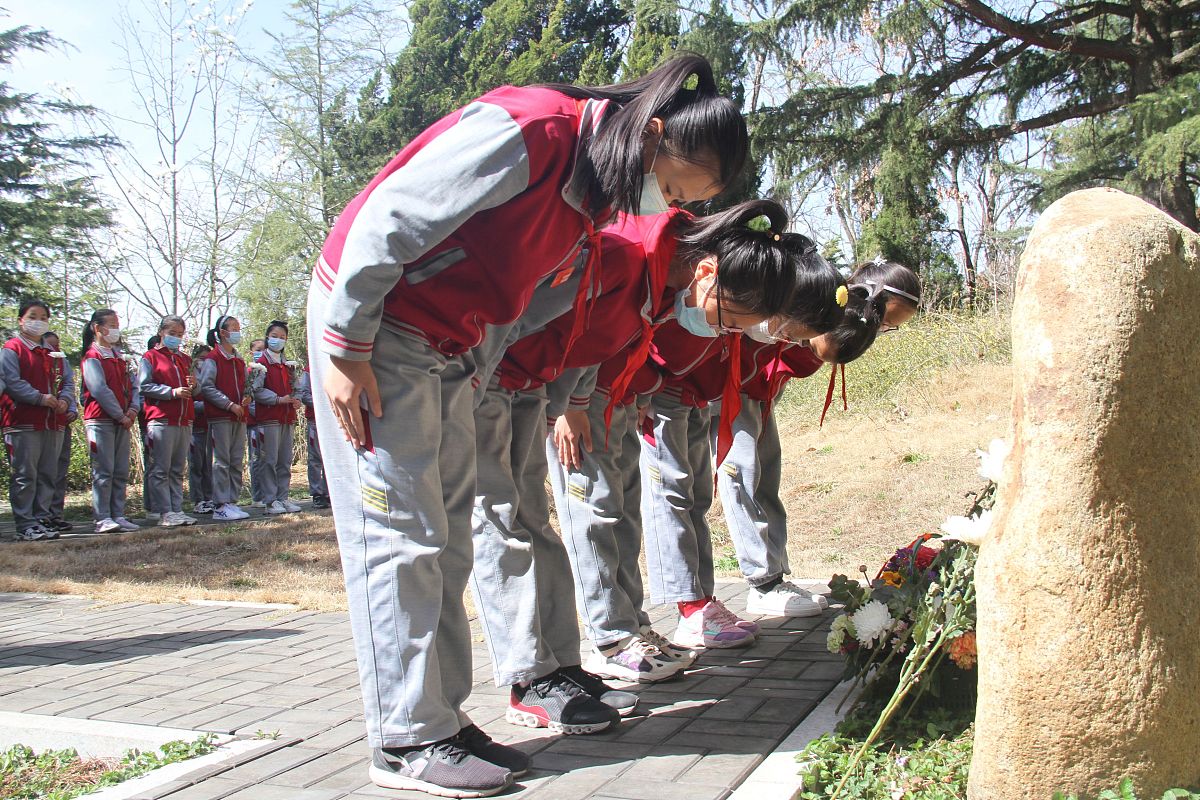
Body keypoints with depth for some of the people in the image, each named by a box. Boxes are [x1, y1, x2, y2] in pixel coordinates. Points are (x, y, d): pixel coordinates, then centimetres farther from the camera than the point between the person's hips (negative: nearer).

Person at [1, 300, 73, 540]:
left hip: (52, 423, 7)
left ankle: (39, 520, 16)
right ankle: (25, 526, -1)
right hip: (22, 423, -7)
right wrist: (40, 398, -20)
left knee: (47, 476, 9)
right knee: (24, 476, -5)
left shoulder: (52, 353, 21)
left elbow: (65, 383, 18)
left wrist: (64, 399, -3)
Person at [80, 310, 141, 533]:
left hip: (122, 422, 7)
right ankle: (103, 519, -4)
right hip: (100, 421, -7)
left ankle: (118, 516, 13)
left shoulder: (118, 357, 18)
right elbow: (100, 390, -15)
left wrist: (133, 409, -3)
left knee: (121, 472, 8)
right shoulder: (92, 357, -6)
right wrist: (121, 415, -14)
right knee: (103, 472, -6)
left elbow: (131, 386, 16)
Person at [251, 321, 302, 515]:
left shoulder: (286, 365, 19)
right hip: (268, 418, -7)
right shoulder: (262, 363, -3)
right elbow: (256, 390, -12)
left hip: (287, 418, 7)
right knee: (270, 460, -6)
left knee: (285, 461, 8)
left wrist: (294, 401, 7)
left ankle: (283, 498, 14)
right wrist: (278, 399, -19)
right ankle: (270, 501, -2)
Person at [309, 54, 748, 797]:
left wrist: (474, 374, 7)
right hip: (368, 323, -9)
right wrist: (347, 352, -20)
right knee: (399, 539, -7)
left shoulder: (596, 193, 6)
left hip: (446, 350, 9)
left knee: (446, 545, 7)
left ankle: (444, 717, 15)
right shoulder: (527, 130, -23)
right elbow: (385, 224, -23)